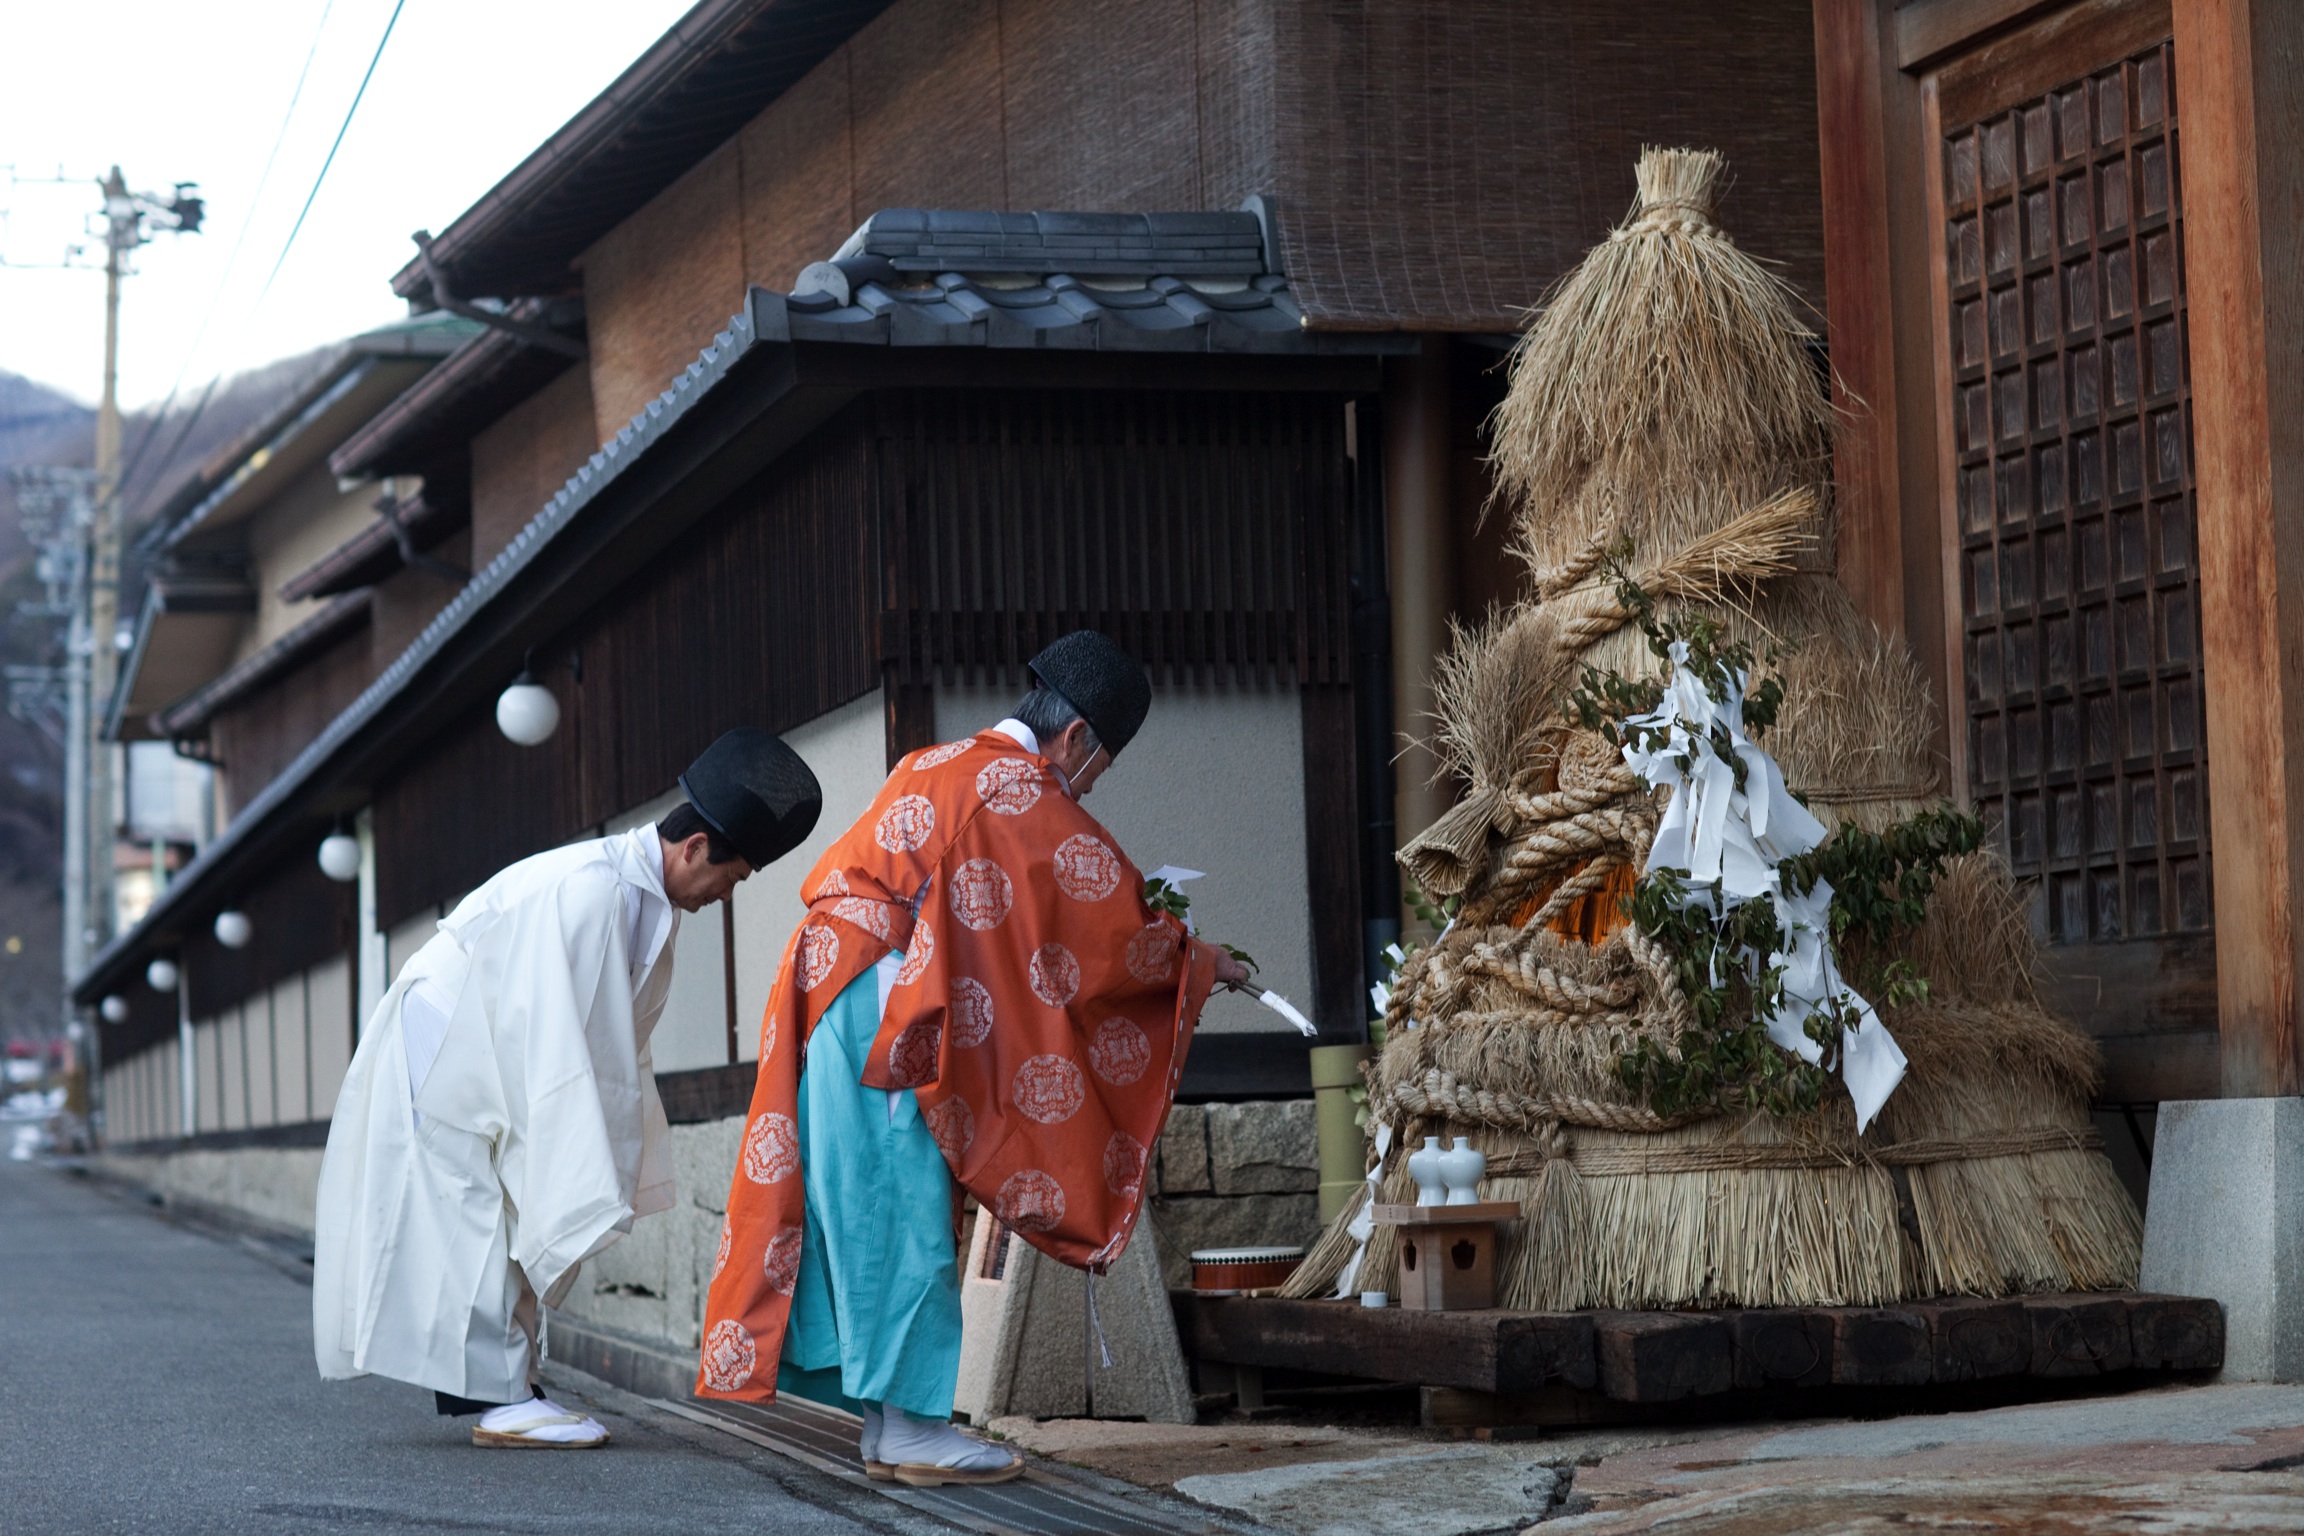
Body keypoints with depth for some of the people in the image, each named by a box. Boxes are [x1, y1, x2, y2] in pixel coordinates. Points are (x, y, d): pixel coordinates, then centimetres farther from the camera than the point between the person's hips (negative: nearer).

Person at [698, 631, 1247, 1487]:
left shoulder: (933, 770, 19)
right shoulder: (1022, 793, -9)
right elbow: (1114, 927, -8)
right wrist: (1195, 959, 10)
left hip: (833, 993, 9)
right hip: (883, 1018, -9)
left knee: (873, 1215, 8)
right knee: (907, 1214, -8)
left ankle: (885, 1429, 10)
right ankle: (914, 1429, -7)